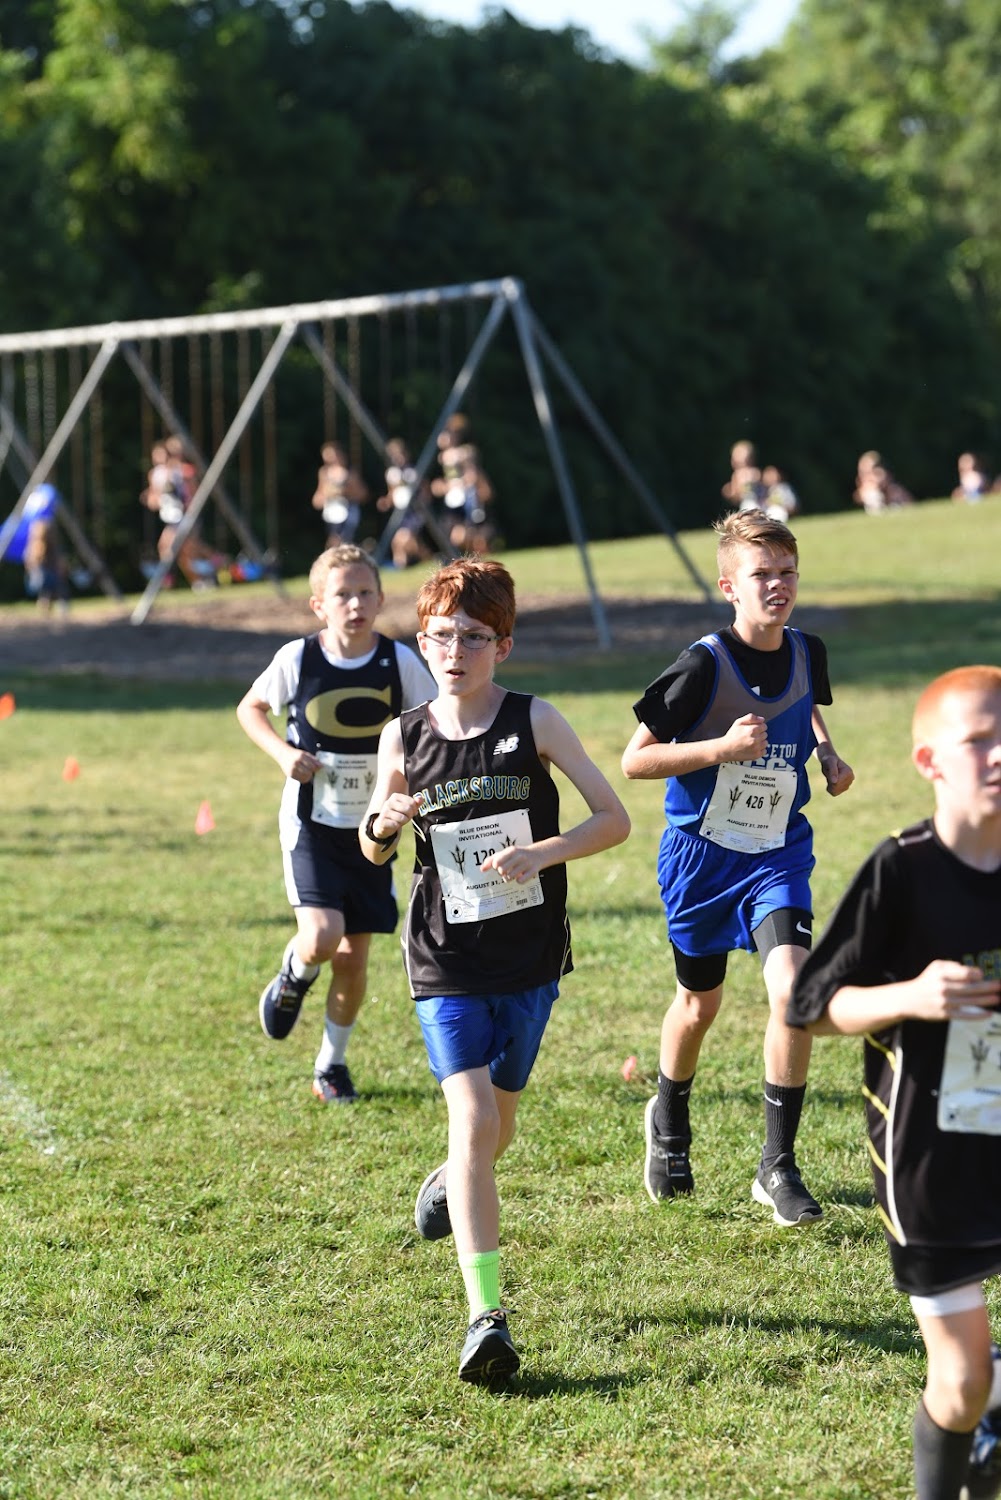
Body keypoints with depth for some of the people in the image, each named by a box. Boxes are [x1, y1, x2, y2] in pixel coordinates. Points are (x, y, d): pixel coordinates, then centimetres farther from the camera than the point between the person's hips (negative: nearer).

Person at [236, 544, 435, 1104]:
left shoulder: (399, 661, -8)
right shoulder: (299, 658, -10)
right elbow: (250, 708, 7)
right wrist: (282, 752, -11)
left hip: (371, 828, 2)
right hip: (312, 823, -2)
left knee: (355, 957, 7)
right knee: (322, 937, -21)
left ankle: (333, 1064, 28)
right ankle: (292, 978, 16)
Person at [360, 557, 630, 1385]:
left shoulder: (535, 722, -6)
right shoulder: (404, 737, -1)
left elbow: (614, 819, -3)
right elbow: (374, 852, 12)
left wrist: (540, 854, -19)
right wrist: (384, 823, -12)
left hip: (529, 956, 1)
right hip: (446, 959, -1)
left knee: (496, 1124, 16)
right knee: (472, 1119, -17)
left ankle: (449, 1184, 54)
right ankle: (486, 1318, -19)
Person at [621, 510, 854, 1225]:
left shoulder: (807, 653, -3)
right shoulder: (705, 665, -18)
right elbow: (635, 759, -15)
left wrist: (829, 755, 3)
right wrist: (725, 747, -26)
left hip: (779, 852, 2)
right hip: (703, 851, -2)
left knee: (792, 989, -18)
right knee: (701, 1003, 15)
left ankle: (779, 1166, -6)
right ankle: (669, 1126, 46)